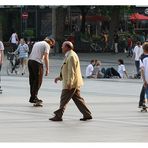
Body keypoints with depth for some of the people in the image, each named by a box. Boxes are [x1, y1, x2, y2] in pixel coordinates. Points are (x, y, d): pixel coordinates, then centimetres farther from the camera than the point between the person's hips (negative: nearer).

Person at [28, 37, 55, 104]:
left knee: (32, 80, 13)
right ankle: (33, 98, -2)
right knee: (38, 81, -1)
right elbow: (46, 58, -8)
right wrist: (47, 69, -6)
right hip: (37, 63, -8)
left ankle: (33, 97, 15)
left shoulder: (37, 43, 25)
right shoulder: (47, 45, 2)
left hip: (30, 61, 8)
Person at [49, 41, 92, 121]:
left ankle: (58, 116, 0)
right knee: (77, 99, 11)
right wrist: (60, 77, 22)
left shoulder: (71, 56, -17)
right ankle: (87, 114, 11)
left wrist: (69, 83, -26)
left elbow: (71, 71, -23)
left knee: (64, 99, -5)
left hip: (71, 84, -10)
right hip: (75, 83, 10)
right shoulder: (69, 56, 17)